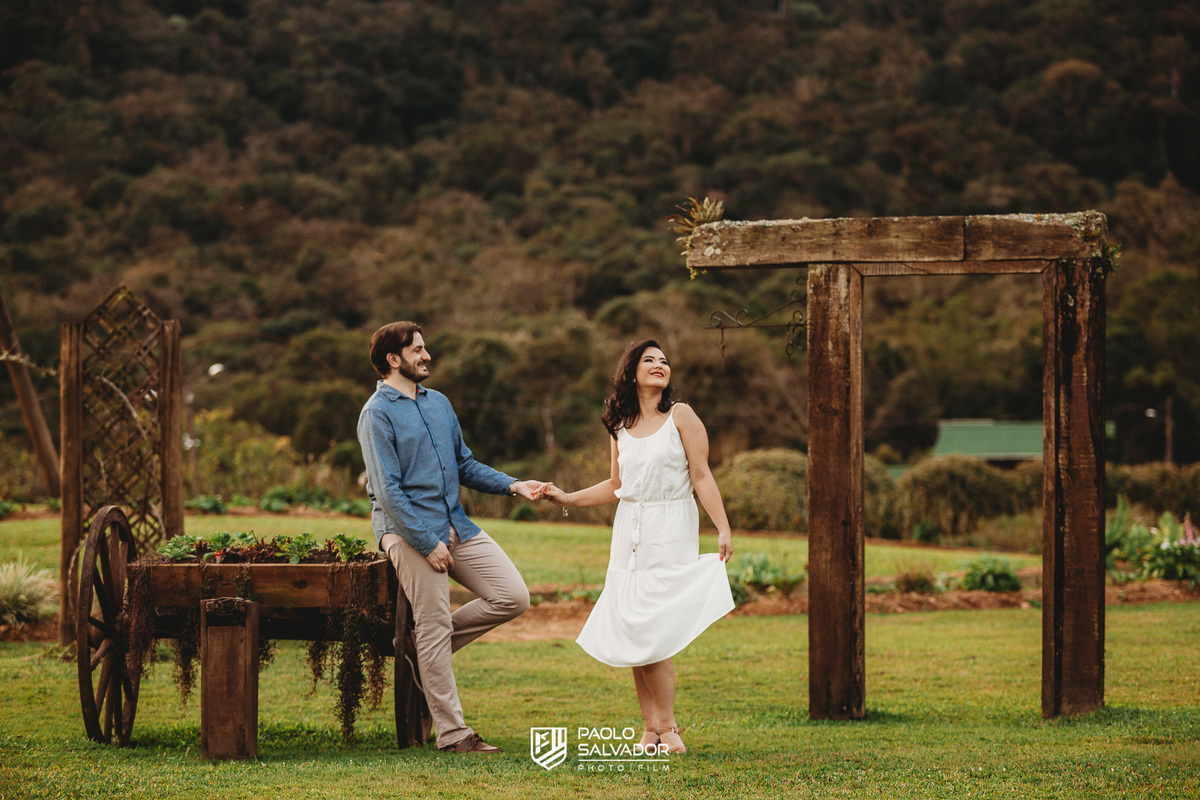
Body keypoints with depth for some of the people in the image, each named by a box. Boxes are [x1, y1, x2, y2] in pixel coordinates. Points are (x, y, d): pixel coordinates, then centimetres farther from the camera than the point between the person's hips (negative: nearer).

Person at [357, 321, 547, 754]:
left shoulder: (438, 403, 17)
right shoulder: (377, 414, -8)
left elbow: (464, 464, 23)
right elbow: (388, 490, -14)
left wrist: (512, 485, 8)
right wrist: (428, 544, -17)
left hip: (456, 524, 8)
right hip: (410, 529, -8)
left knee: (513, 596, 0)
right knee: (435, 625, -6)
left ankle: (422, 645, 13)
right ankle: (452, 732, 0)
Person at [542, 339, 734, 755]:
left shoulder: (681, 416, -1)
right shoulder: (621, 427, 11)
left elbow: (702, 477, -5)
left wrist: (723, 529, -13)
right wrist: (568, 499, 16)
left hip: (671, 533, -5)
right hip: (629, 533, 5)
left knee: (653, 633, -12)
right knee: (632, 635, 1)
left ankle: (667, 727, -2)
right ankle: (650, 728, 7)